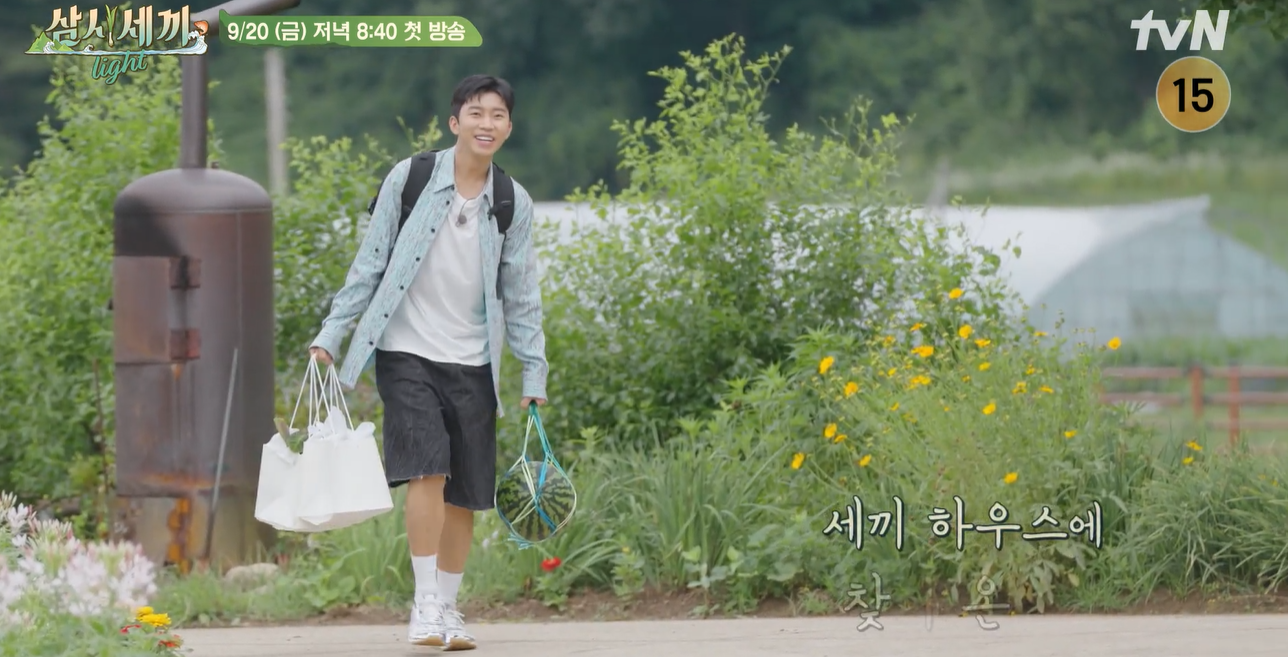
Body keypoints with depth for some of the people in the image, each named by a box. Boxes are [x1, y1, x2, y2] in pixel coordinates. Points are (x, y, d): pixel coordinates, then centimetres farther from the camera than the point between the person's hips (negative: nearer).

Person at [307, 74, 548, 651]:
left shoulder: (514, 204, 5)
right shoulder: (409, 180, -3)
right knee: (427, 471, -18)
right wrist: (330, 335, -2)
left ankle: (447, 608, 16)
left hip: (473, 365, 3)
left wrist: (534, 376, 7)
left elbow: (521, 297, 10)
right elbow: (370, 265, 2)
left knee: (465, 493, 4)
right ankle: (425, 604, -14)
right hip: (408, 353, -3)